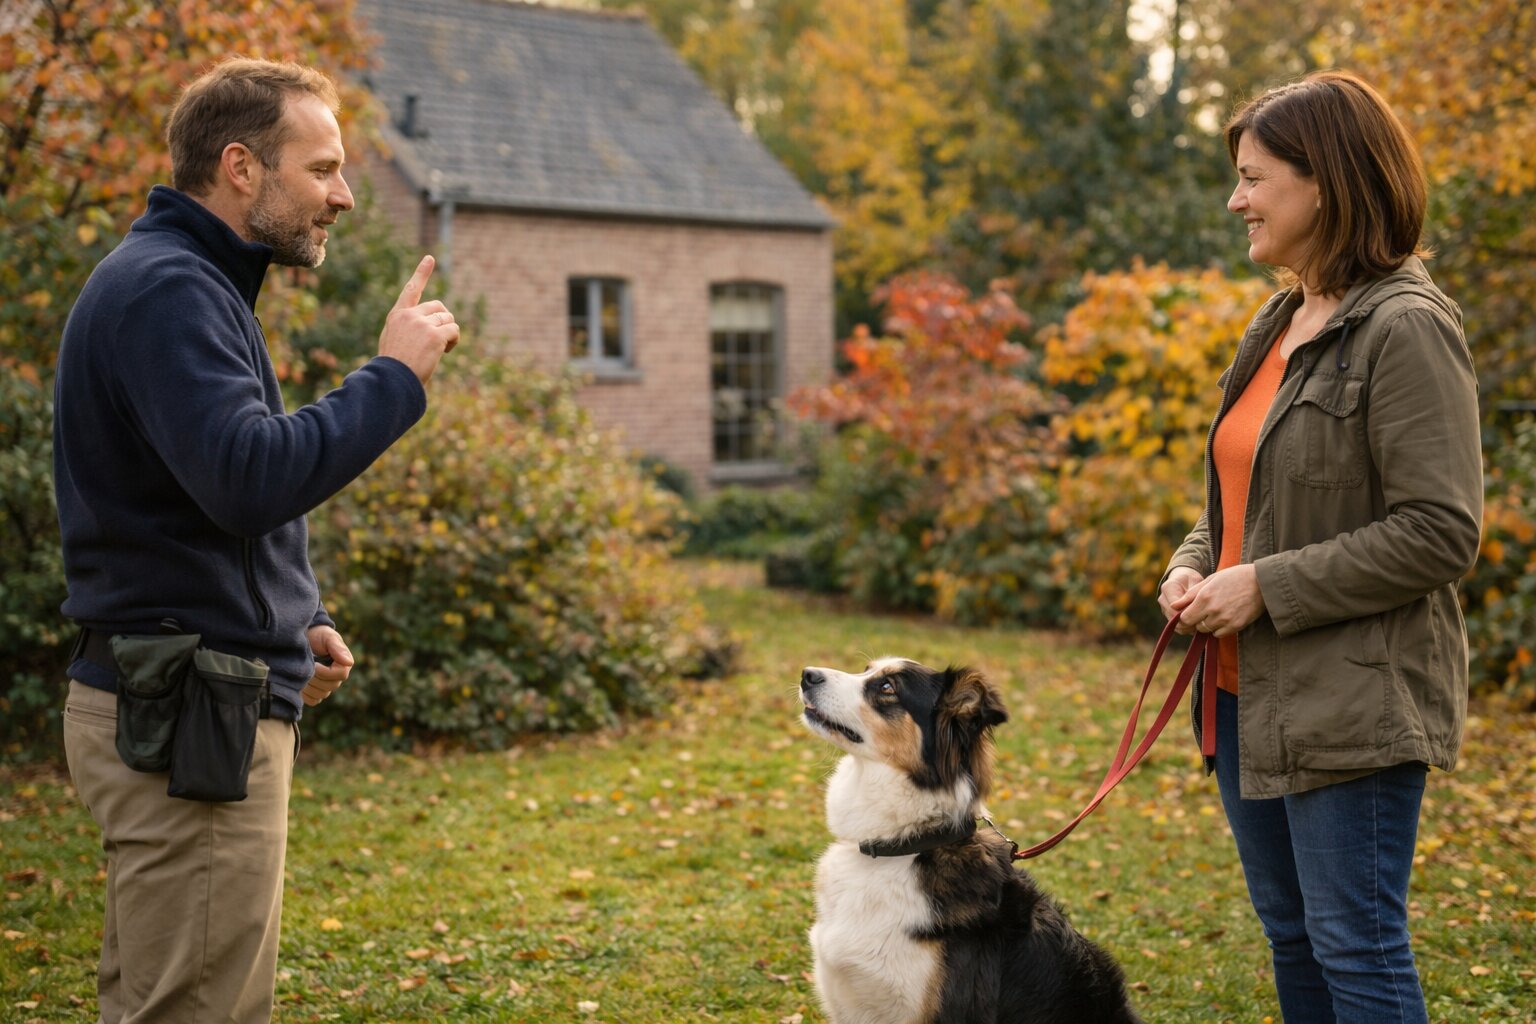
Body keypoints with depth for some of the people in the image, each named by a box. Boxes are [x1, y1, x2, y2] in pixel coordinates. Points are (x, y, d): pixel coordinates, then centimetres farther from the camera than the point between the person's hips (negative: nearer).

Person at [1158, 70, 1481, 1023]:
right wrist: (1196, 563, 3)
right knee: (1291, 936, 18)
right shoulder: (1278, 324, 12)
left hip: (1353, 704, -9)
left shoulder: (1405, 328, -15)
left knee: (1357, 945, -1)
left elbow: (1440, 531, -20)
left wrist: (1269, 586, -19)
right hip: (1253, 694, 9)